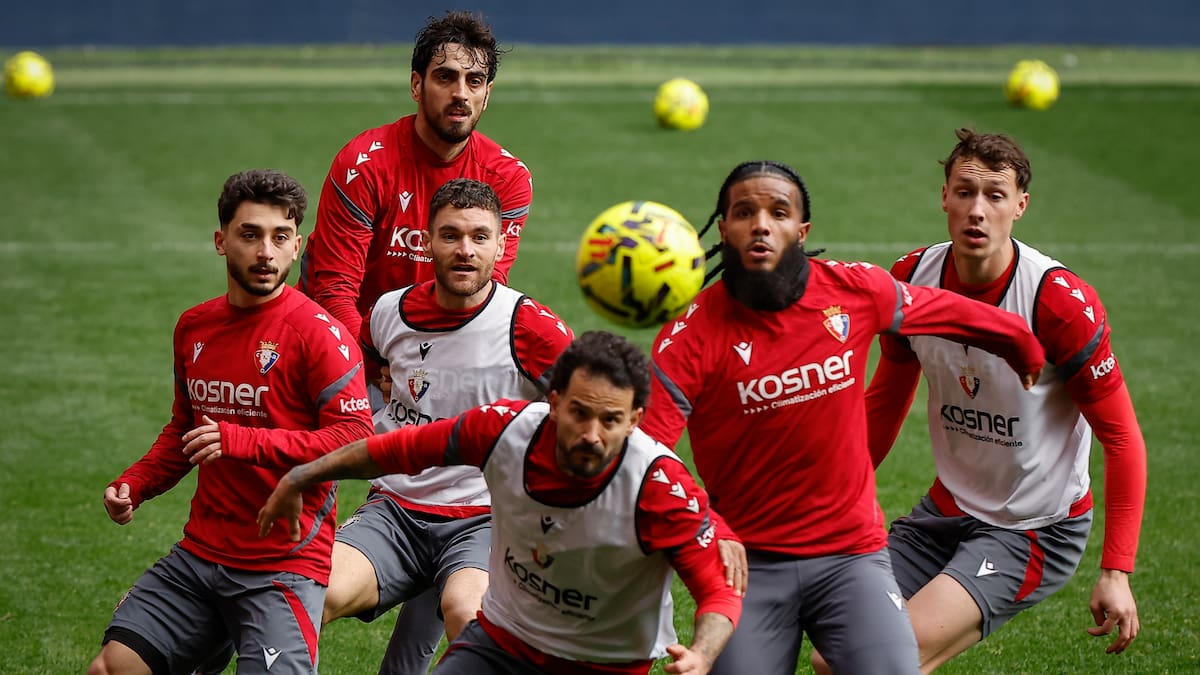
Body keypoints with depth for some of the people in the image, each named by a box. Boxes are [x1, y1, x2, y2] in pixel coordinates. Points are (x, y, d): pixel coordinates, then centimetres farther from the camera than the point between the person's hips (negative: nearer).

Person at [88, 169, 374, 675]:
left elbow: (355, 438, -18)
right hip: (199, 554, 6)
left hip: (285, 569, -6)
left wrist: (243, 441, -24)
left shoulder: (318, 332, -9)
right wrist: (134, 485, 11)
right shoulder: (194, 328, 13)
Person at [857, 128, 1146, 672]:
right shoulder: (911, 280, -6)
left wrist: (1116, 573, -17)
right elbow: (886, 399, 13)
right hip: (945, 511, 6)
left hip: (1035, 529, -5)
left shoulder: (1061, 301, -21)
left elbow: (1121, 437, -14)